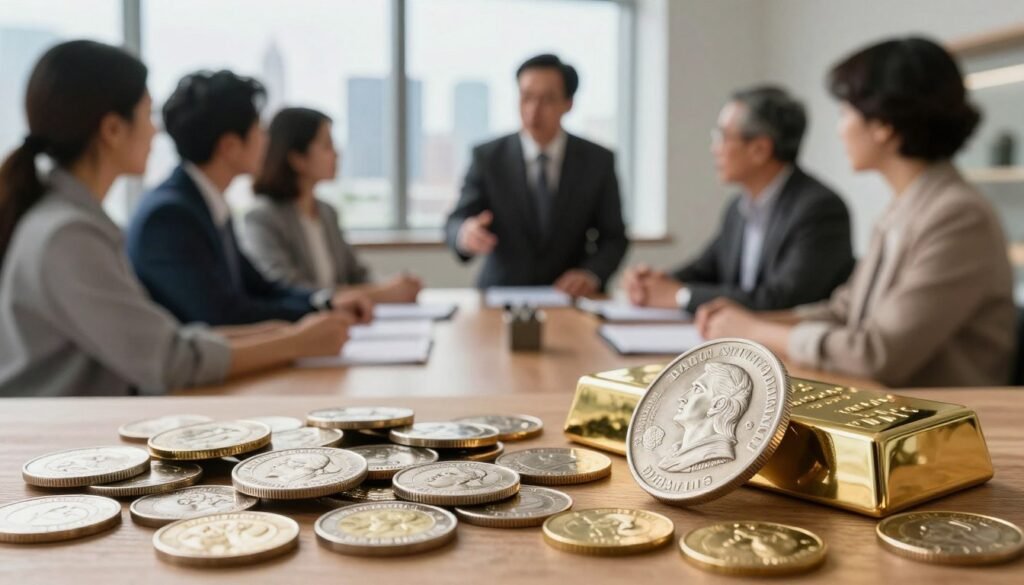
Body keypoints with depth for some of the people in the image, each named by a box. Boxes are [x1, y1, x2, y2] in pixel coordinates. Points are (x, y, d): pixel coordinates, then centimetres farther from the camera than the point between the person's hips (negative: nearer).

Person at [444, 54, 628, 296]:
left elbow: (614, 237, 4)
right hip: (501, 301, 1)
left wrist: (591, 274, -16)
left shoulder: (598, 161, 1)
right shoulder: (487, 157, 0)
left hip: (571, 298, 0)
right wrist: (465, 234, -29)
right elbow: (455, 223, -5)